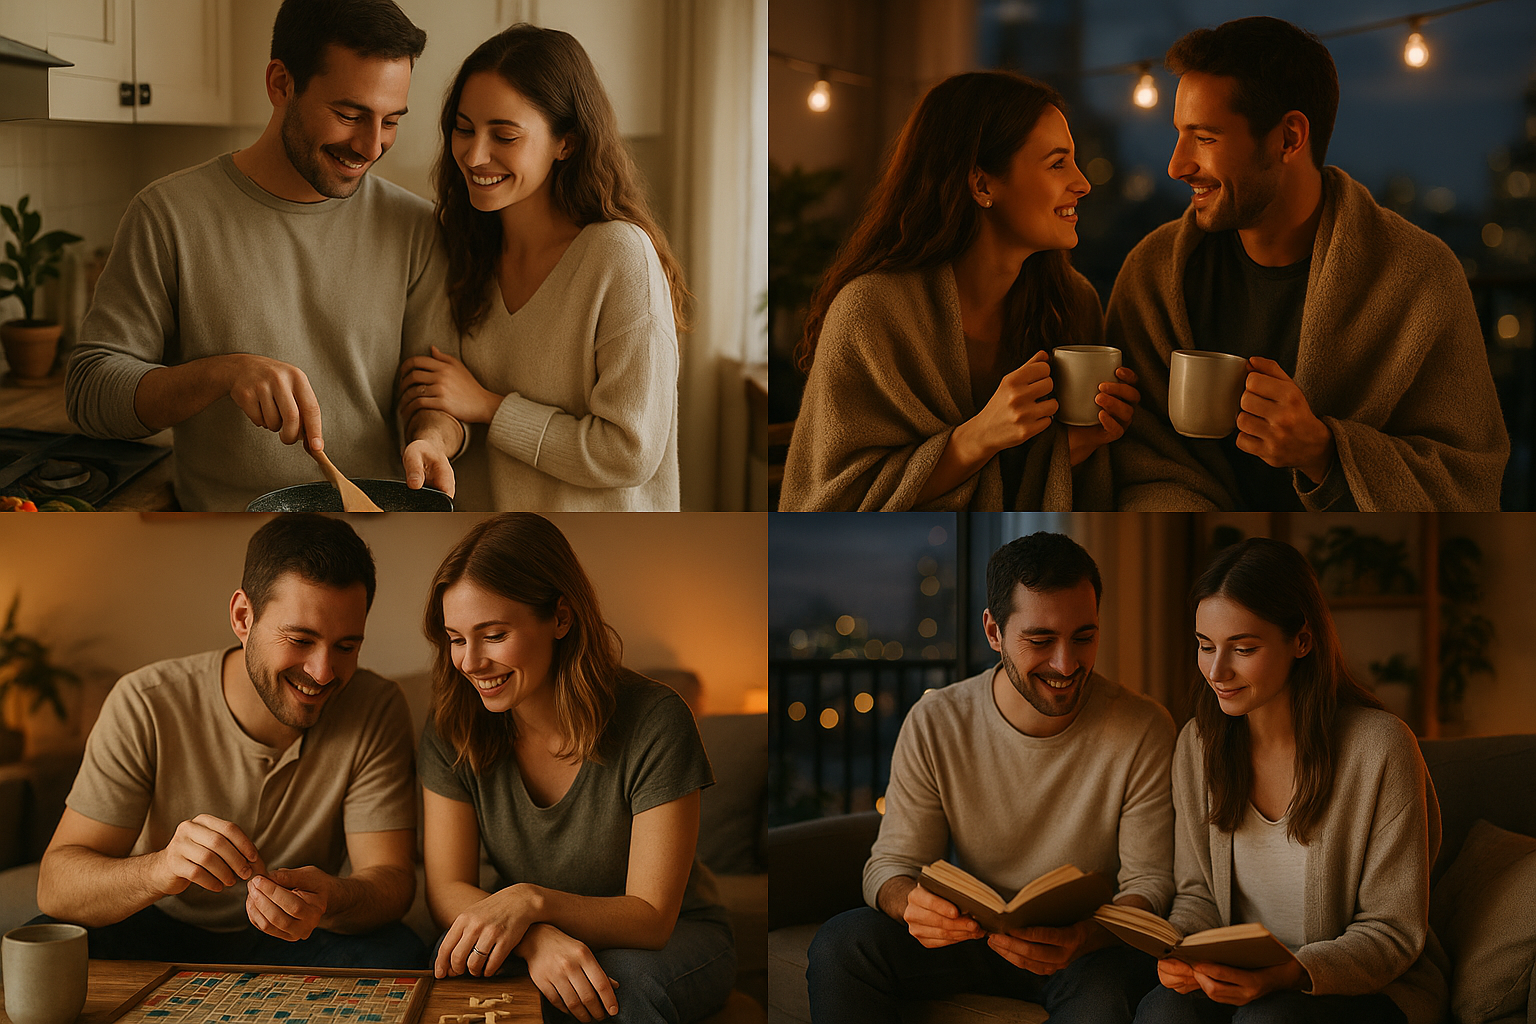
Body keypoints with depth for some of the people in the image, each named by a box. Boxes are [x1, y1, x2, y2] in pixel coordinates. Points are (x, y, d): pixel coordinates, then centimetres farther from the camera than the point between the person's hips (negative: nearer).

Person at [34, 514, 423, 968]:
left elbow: (392, 880, -19)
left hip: (283, 943, 1)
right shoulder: (146, 706, -20)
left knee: (396, 954, -30)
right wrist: (160, 870, -46)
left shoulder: (376, 711, -15)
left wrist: (332, 900, -44)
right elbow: (55, 887, -23)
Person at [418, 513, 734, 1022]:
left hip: (675, 938, -2)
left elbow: (652, 917, -20)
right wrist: (536, 939, -34)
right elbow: (446, 889, -11)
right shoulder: (451, 732, -9)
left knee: (628, 983, -37)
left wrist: (533, 901, -39)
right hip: (531, 938, 2)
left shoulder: (654, 722, -21)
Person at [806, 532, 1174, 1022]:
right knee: (838, 944, -23)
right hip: (973, 929, 2)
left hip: (1092, 946, -2)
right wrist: (909, 902, -32)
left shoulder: (1144, 730, -13)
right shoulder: (934, 724, -8)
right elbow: (891, 865, -5)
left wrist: (1084, 936, -35)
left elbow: (1150, 881, -11)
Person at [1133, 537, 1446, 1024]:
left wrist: (1287, 975, -28)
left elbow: (1393, 932, -11)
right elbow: (1198, 891, 9)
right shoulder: (1197, 745, 1)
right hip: (1238, 980, 3)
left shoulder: (1382, 747, -15)